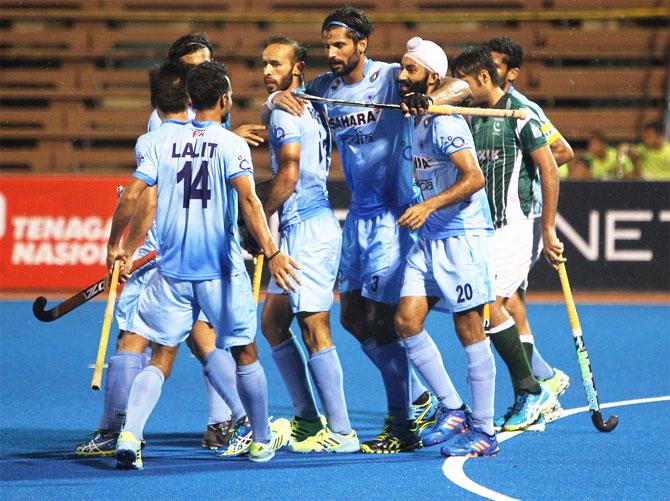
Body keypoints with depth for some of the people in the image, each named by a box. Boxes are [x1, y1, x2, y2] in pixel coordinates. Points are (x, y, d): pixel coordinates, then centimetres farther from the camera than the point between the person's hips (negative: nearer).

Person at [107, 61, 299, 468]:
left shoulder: (162, 141, 3)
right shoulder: (232, 145, -7)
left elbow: (131, 196, -3)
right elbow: (248, 199, -21)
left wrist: (115, 245, 10)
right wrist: (271, 252, -27)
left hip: (171, 270, 3)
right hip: (221, 269, -2)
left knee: (161, 357, 6)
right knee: (245, 352, 15)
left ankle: (129, 437, -13)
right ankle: (263, 440, 26)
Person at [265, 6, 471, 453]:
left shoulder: (391, 79, -11)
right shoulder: (324, 87, 6)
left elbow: (461, 87, -18)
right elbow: (275, 113, 15)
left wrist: (429, 101, -39)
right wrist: (278, 98, -9)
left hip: (394, 214, -7)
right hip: (358, 214, 7)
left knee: (380, 318, -10)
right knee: (353, 316, 10)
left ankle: (403, 426, -2)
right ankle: (418, 398, 26)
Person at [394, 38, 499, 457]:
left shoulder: (445, 122, -15)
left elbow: (474, 177, -24)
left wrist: (429, 206, -30)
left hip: (464, 238, -8)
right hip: (429, 238, 8)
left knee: (470, 330, -3)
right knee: (407, 320, -3)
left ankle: (483, 432, 4)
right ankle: (453, 410, 7)